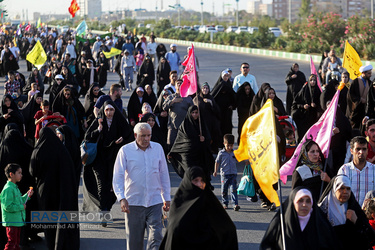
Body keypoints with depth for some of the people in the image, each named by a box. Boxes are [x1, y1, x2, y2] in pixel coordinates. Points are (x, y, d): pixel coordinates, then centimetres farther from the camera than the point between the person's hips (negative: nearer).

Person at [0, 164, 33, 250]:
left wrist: (27, 195, 13)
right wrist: (21, 207, -18)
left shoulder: (15, 188, 14)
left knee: (17, 241, 15)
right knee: (11, 242, -8)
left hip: (18, 221, 10)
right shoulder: (8, 189, -19)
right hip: (11, 222, -10)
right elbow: (8, 207, -24)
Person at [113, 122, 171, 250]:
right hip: (133, 202, -1)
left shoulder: (158, 148, 7)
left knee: (156, 237, -10)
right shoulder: (125, 151, -2)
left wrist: (167, 198, 13)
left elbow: (164, 174, 14)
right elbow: (117, 177, -5)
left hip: (154, 201, 2)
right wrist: (121, 198, -18)